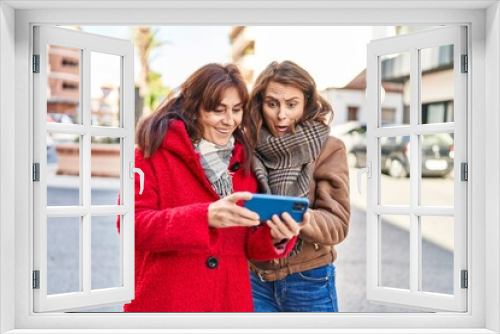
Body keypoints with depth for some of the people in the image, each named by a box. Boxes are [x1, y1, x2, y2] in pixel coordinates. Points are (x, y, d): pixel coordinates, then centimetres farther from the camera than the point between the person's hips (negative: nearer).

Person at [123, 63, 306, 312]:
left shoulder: (242, 160, 7)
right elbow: (132, 224, -15)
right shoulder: (156, 150, -6)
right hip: (165, 303, -4)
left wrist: (275, 238, -14)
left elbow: (249, 245, 8)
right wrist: (205, 217, -27)